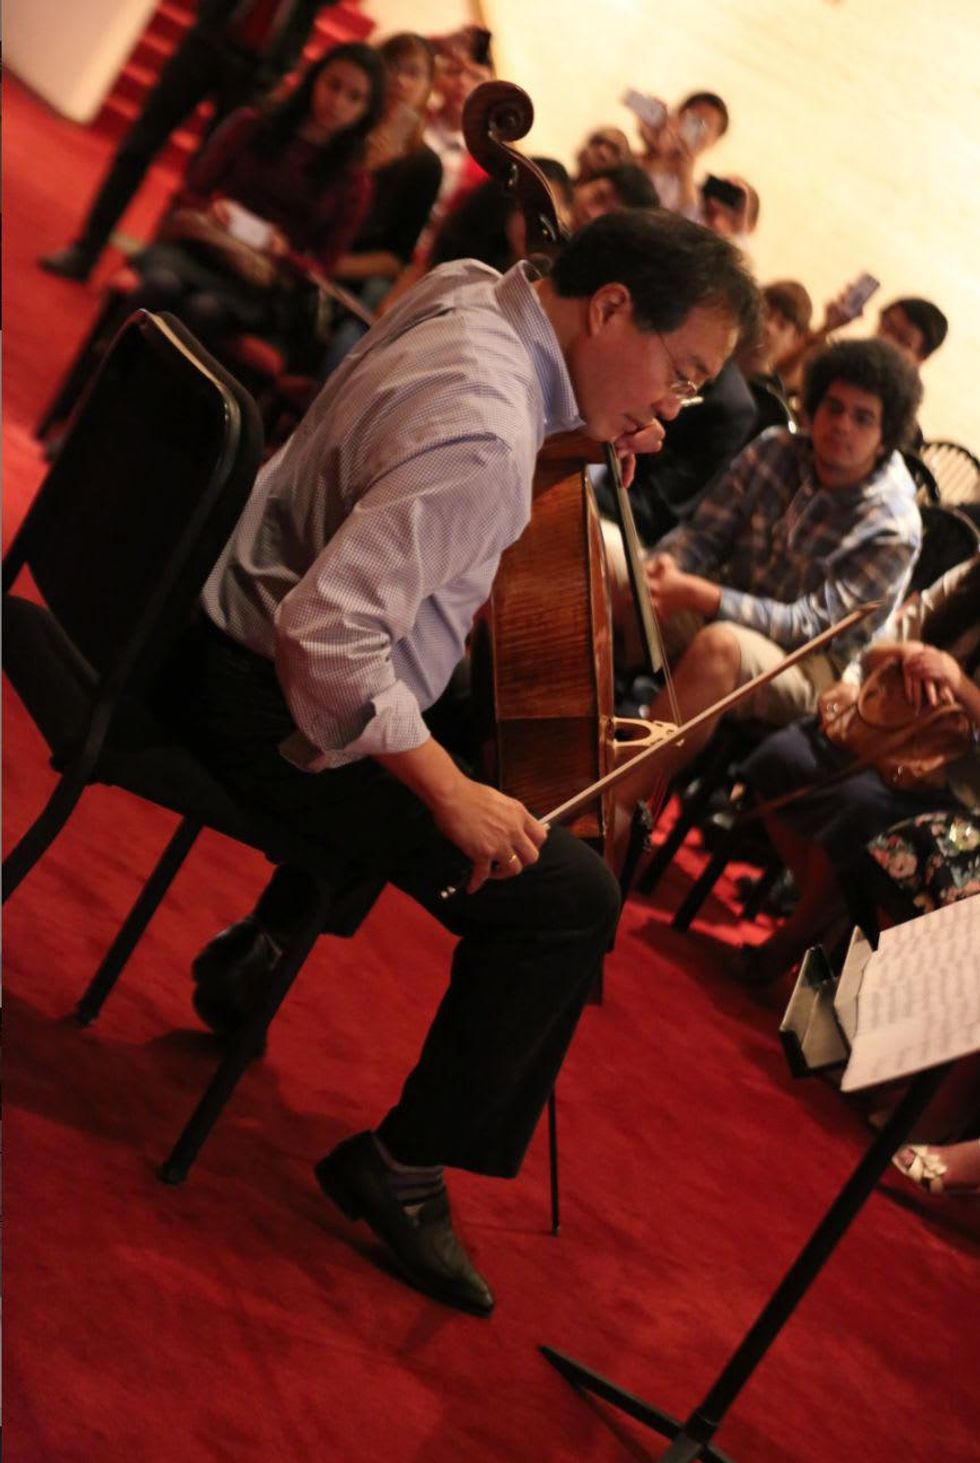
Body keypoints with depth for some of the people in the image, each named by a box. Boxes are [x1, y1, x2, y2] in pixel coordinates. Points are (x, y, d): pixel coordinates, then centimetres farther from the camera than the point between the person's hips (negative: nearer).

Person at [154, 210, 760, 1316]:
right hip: (270, 714, -10)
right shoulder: (483, 437, -30)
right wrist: (448, 791, -24)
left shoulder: (468, 290, -2)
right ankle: (405, 1164, 4)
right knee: (570, 895, -11)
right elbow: (329, 633, -34)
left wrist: (590, 433, 3)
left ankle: (260, 945, 38)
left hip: (236, 632, 10)